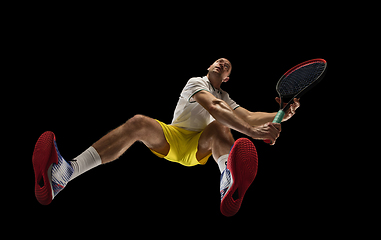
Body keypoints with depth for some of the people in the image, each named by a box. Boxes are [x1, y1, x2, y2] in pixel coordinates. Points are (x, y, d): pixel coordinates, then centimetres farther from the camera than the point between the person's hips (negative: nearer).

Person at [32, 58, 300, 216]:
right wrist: (252, 131, -30)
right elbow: (212, 109, -19)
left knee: (219, 127, -29)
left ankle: (230, 186, -69)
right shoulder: (196, 82, 2)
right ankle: (65, 174, -52)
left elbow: (249, 117, 6)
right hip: (171, 137, -3)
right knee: (139, 123, -32)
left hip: (198, 148, 3)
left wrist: (281, 115, -13)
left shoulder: (225, 98, 22)